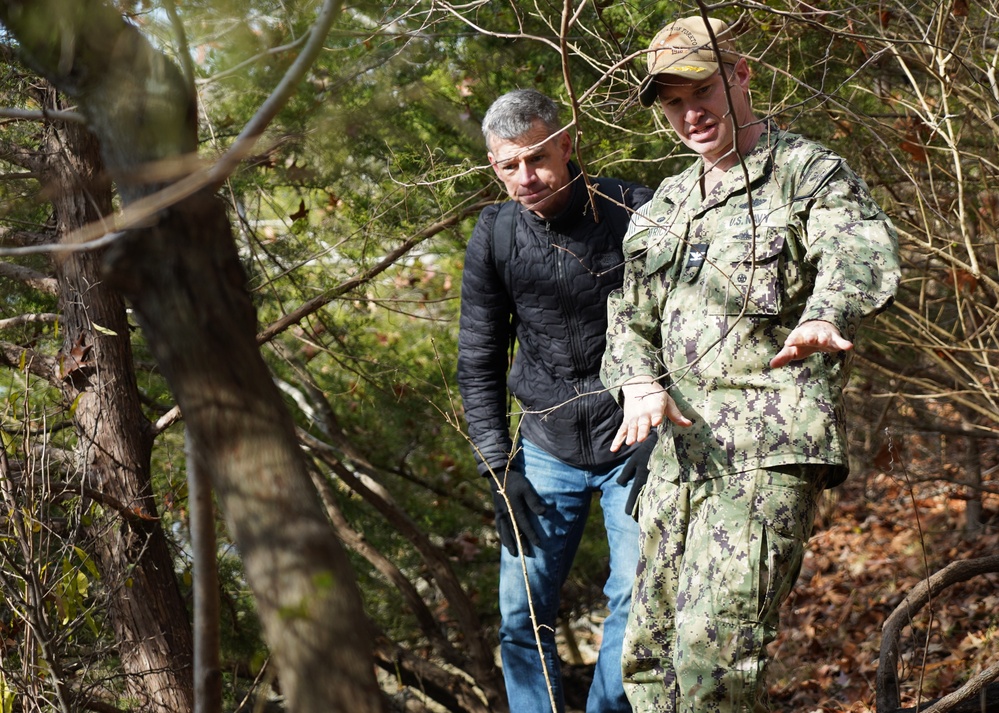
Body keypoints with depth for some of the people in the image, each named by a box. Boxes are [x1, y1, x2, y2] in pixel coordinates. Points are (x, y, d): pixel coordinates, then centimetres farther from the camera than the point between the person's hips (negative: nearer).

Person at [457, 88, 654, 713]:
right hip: (548, 448, 3)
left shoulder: (635, 213, -12)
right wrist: (499, 468, -2)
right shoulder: (494, 236, -3)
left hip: (635, 444, -2)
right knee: (523, 613, 2)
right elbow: (479, 362, 4)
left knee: (638, 600, -4)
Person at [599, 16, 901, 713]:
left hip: (769, 451, -7)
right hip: (680, 448, 7)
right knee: (649, 655, 10)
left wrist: (824, 315, -47)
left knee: (713, 653, -18)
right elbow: (629, 316, 22)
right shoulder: (664, 206, 20)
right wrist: (640, 384, -2)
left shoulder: (808, 173, -2)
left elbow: (863, 249, -23)